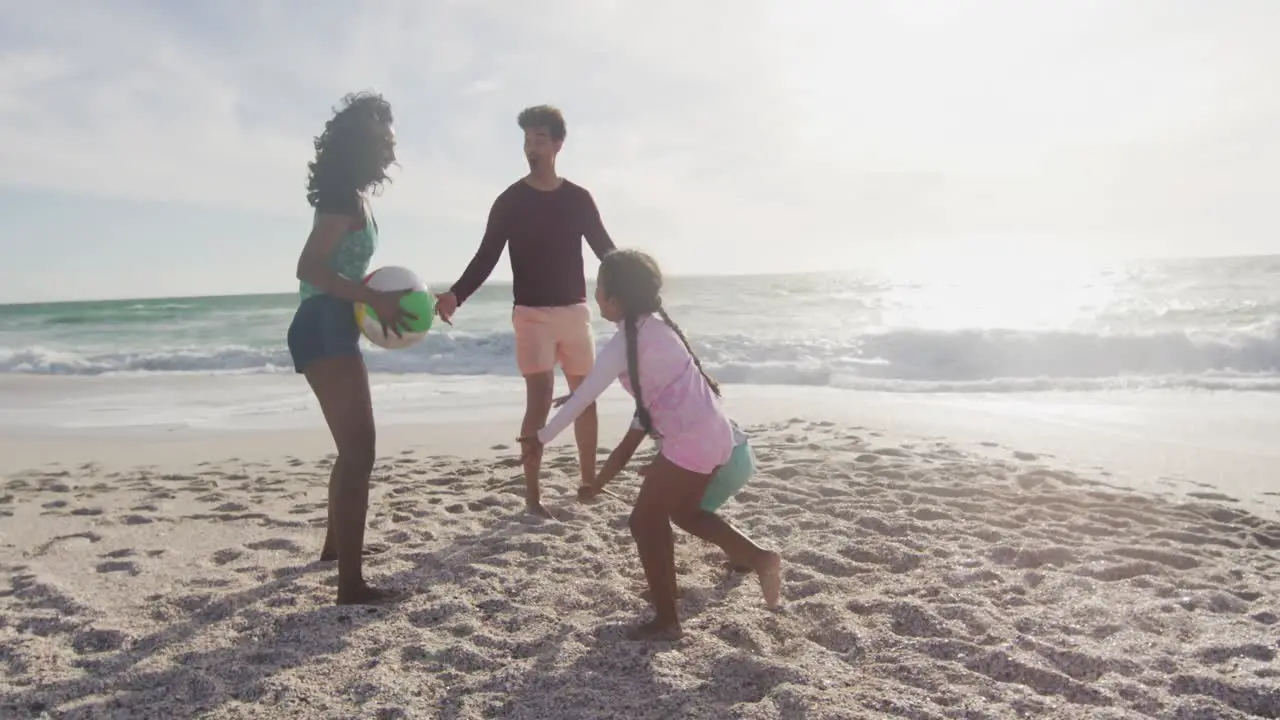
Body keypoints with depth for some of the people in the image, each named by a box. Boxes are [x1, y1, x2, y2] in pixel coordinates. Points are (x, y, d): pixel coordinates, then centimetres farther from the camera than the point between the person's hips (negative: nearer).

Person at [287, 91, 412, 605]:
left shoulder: (353, 198, 18)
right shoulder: (346, 199, -13)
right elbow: (309, 267, -23)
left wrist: (380, 302, 11)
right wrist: (375, 299, -26)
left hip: (334, 330, 11)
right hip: (324, 331, -11)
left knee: (354, 447, 23)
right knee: (358, 452, -14)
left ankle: (336, 544, 40)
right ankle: (351, 584, -13)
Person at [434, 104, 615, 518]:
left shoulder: (578, 199, 6)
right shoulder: (510, 201, -1)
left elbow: (605, 250, 9)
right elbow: (486, 257, -3)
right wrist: (456, 294, -18)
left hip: (575, 310, 3)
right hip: (532, 313, -3)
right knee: (539, 399, -10)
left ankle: (589, 482, 23)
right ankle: (532, 496, -4)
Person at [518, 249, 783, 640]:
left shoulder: (626, 341, -14)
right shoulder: (653, 324, 12)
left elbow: (583, 396, -9)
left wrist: (542, 436, 2)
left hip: (692, 439, -9)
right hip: (711, 432, 9)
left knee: (645, 521, 3)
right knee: (684, 511, 25)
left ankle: (666, 619, 11)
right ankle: (761, 559, 22)